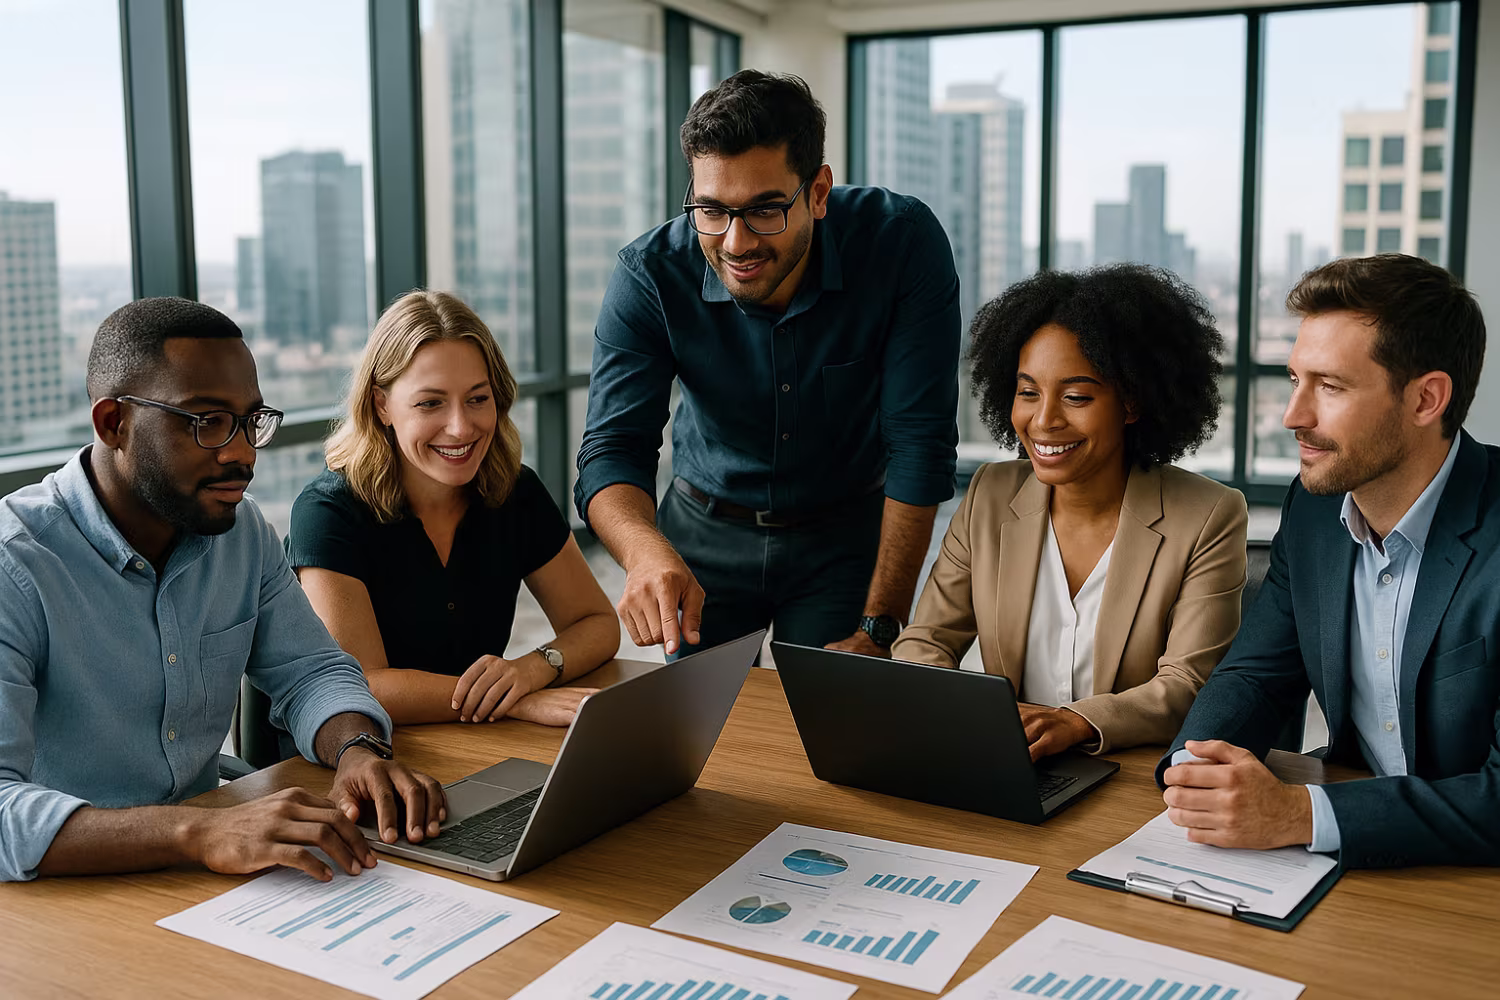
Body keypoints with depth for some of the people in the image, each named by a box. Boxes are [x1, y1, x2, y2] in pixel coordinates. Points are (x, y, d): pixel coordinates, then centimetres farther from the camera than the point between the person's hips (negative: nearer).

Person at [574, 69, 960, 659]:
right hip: (704, 531, 1)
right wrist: (646, 551, -50)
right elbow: (614, 446, -26)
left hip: (847, 531, -1)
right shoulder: (649, 275, -22)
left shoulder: (904, 243, -25)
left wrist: (879, 629, -26)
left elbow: (919, 443, -23)